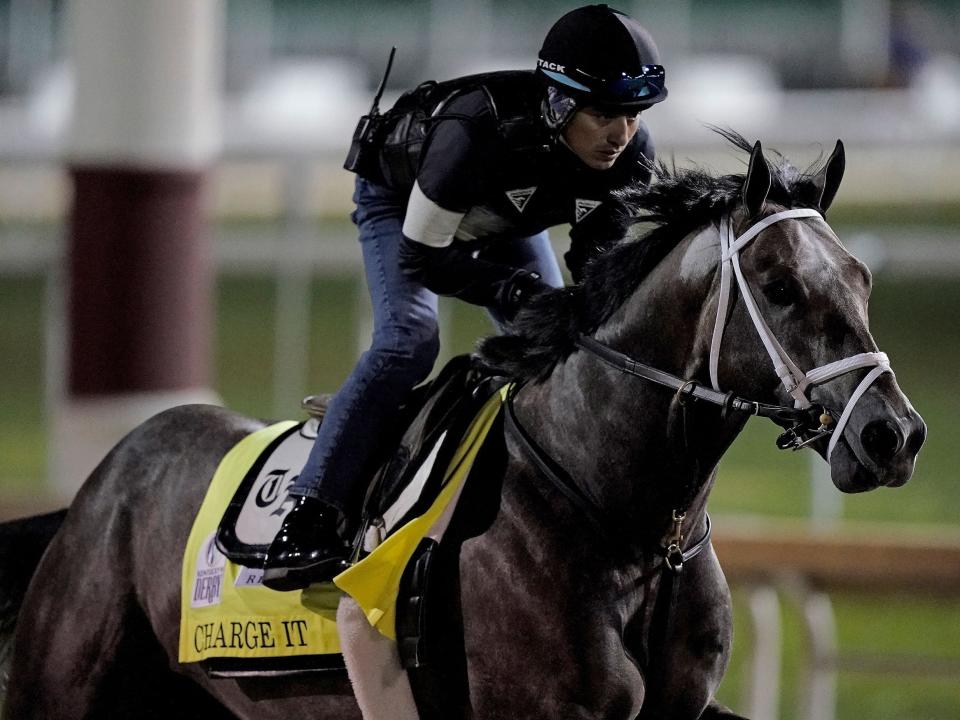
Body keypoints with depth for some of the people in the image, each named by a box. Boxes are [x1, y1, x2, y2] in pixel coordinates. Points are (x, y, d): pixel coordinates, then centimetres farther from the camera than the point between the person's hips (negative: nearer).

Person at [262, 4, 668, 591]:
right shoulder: (477, 132, -44)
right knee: (409, 340, -24)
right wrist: (517, 291, -43)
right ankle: (307, 522, -27)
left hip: (508, 220, 6)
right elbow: (423, 256, -34)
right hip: (402, 202, -6)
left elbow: (602, 259, -10)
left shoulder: (632, 157, -27)